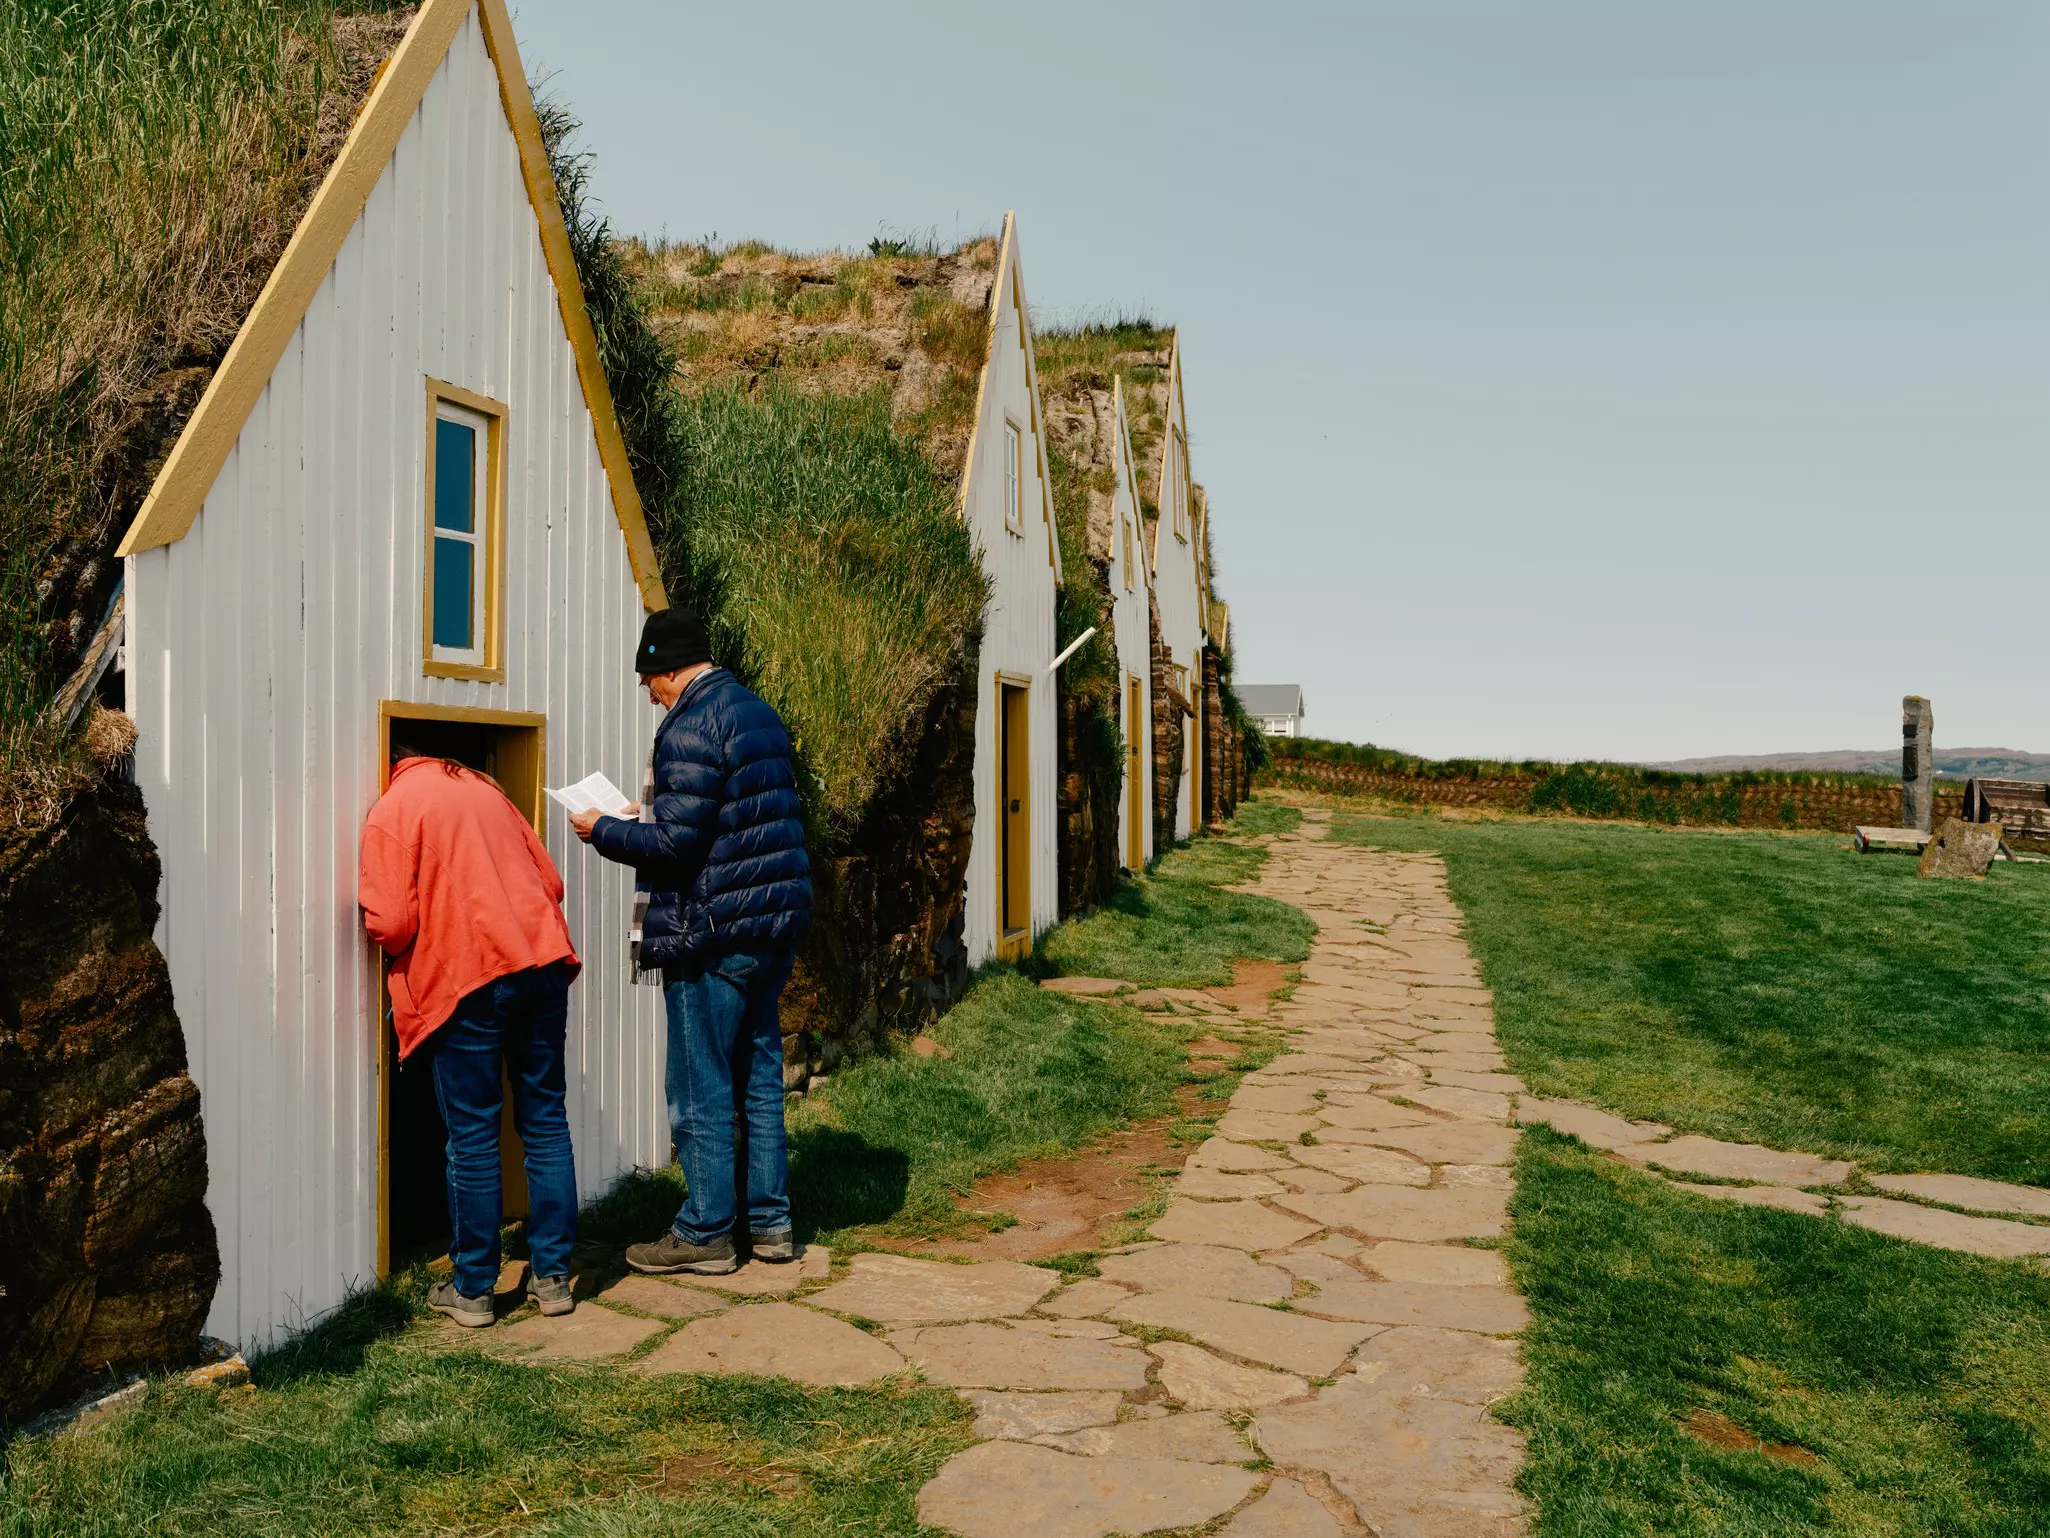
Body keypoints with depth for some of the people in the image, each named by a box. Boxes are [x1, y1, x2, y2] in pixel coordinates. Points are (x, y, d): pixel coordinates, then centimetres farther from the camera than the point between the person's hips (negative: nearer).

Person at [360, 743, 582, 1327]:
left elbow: (390, 923, -8)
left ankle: (472, 1290, 16)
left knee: (473, 1137, 5)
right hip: (543, 964, 5)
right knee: (545, 1121, 12)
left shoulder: (392, 809, 0)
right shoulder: (482, 786, 18)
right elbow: (550, 880, 17)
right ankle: (553, 1278, 18)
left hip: (468, 979, -5)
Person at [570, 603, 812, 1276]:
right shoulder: (758, 712, 13)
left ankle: (705, 1233, 13)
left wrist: (603, 831, -5)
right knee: (759, 1075, 16)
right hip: (776, 921, 9)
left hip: (713, 931, -9)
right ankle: (770, 1221, 24)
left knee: (702, 1088, 3)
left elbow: (675, 843, -21)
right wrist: (654, 812, 22)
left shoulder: (690, 727, -15)